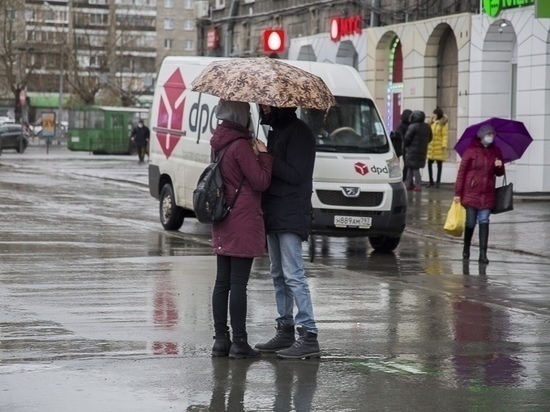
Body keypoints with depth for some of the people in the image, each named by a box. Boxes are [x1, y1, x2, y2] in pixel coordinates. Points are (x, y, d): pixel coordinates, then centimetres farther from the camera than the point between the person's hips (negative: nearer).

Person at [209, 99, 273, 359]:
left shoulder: (219, 142, 9)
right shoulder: (241, 145, -17)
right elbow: (260, 182, -15)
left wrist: (254, 155, 8)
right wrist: (264, 155, -3)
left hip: (223, 221, 8)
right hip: (243, 221, -8)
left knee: (222, 282, 10)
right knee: (238, 283, -4)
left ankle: (221, 340, 14)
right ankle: (239, 343, -1)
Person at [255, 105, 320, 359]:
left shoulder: (298, 132, -12)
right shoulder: (276, 131, 17)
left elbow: (295, 174, -18)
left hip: (291, 215, -10)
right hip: (274, 213, 10)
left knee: (293, 275, -13)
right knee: (278, 274, 13)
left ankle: (308, 336, -13)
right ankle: (285, 331, 19)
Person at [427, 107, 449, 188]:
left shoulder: (443, 123, -7)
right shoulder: (432, 122, 11)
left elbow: (445, 135, -11)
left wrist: (444, 145, -18)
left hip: (439, 146, -6)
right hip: (431, 146, 6)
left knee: (439, 164, 2)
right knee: (429, 163, 6)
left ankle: (437, 182, 6)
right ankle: (431, 181, 16)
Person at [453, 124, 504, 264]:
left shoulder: (495, 151, 7)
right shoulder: (471, 150, -5)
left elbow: (499, 173, 17)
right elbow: (461, 171, -6)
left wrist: (499, 166, -8)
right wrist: (457, 192, -9)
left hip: (487, 194, 3)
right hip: (471, 192, -3)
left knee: (484, 222, -3)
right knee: (470, 222, 4)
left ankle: (483, 254, -7)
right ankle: (466, 249, 27)